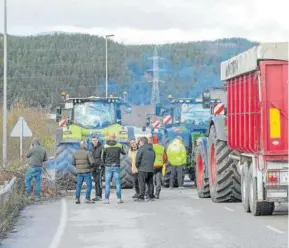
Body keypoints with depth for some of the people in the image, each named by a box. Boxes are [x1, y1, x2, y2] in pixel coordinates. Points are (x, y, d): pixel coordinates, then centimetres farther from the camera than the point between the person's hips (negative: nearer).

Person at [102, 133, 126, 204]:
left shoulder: (105, 146, -4)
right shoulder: (119, 145, -2)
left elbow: (102, 157, 2)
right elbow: (124, 153, 16)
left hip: (108, 166, -1)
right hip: (116, 166, 1)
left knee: (107, 183, 4)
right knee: (118, 183, 5)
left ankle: (107, 199, 0)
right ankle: (119, 198, 3)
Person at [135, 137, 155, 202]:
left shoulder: (141, 149, -8)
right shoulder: (152, 149, 14)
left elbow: (137, 159, -10)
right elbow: (154, 158, 19)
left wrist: (137, 166, 5)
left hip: (143, 169, -6)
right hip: (151, 169, 6)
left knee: (142, 183, -5)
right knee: (150, 183, 11)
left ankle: (141, 197, -8)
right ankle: (151, 196, 12)